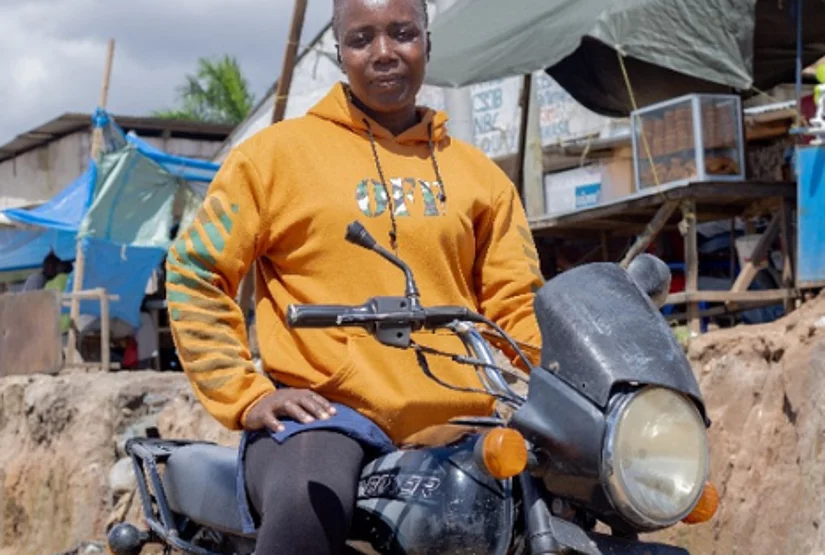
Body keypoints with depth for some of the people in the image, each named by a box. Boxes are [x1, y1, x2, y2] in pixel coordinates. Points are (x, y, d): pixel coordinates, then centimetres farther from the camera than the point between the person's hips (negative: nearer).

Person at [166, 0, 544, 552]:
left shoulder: (479, 174, 17)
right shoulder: (279, 152, 7)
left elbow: (517, 305, 14)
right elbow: (195, 275, 6)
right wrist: (246, 395, -4)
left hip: (456, 426, 5)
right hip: (323, 411, -4)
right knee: (305, 509, -35)